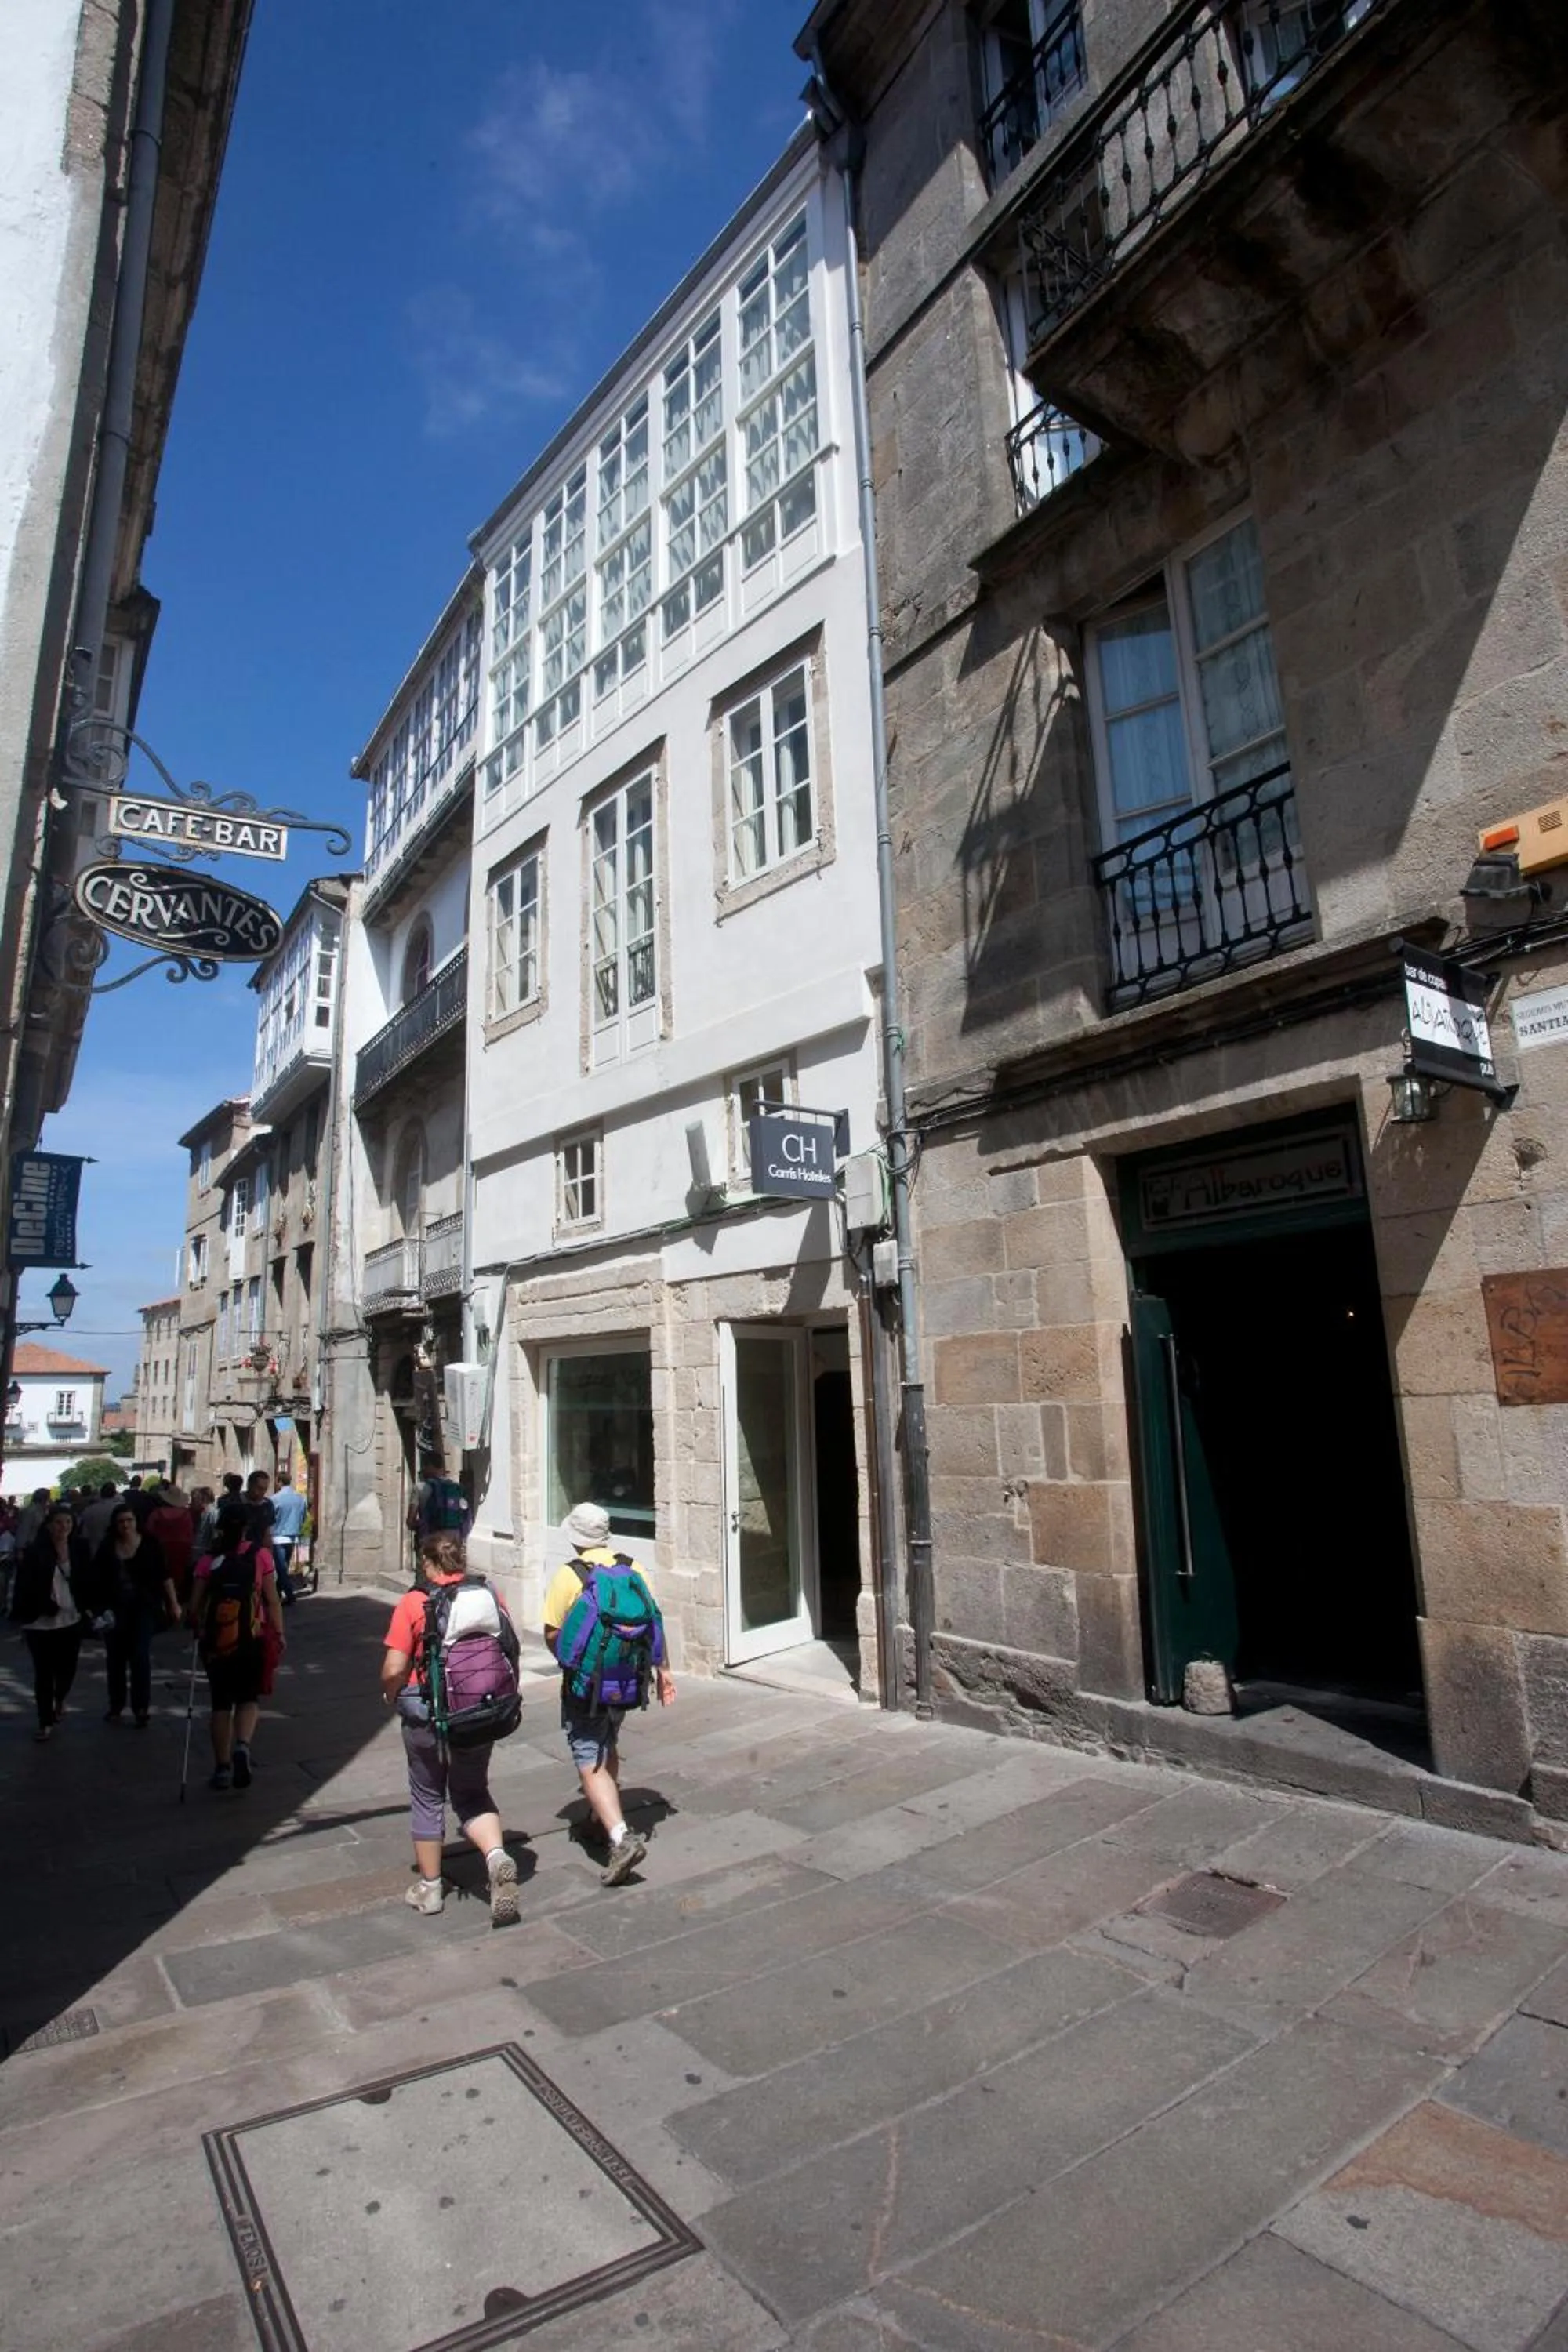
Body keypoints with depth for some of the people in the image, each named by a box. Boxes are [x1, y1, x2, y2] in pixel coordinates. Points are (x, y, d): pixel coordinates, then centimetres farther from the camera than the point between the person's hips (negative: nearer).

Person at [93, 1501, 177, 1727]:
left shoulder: (150, 1543, -7)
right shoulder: (107, 1547, -2)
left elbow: (164, 1575, -4)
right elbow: (97, 1579, 4)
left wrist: (174, 1603, -5)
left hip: (143, 1607, -3)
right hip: (115, 1609, 3)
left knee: (140, 1657, -7)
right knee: (115, 1659, 12)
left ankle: (141, 1709, 0)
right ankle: (116, 1706, 27)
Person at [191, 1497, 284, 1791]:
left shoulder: (209, 1560, -3)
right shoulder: (260, 1555, -6)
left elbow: (196, 1606, -1)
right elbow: (272, 1600, -5)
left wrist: (199, 1631, 18)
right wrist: (279, 1634, 5)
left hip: (215, 1640, 1)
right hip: (252, 1638, -1)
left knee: (221, 1703, 14)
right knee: (247, 1698, 15)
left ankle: (222, 1768, 17)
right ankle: (242, 1746, -10)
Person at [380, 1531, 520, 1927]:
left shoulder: (414, 1603, -14)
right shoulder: (490, 1595, -5)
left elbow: (394, 1669, -14)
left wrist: (392, 1697, 6)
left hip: (426, 1716, -2)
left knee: (428, 1798, 18)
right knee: (472, 1794, 19)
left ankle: (430, 1887, 28)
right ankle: (497, 1855, -5)